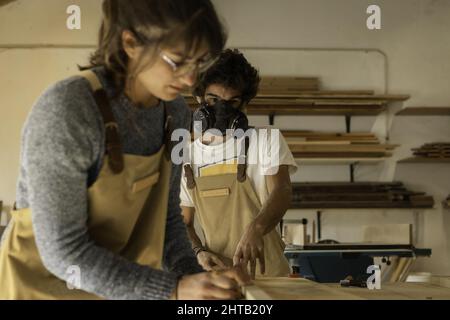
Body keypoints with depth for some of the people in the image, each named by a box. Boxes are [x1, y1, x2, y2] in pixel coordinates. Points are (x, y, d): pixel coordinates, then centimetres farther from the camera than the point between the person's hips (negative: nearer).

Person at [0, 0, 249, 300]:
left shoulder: (175, 112, -6)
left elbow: (166, 215, 3)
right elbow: (64, 252, -25)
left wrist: (195, 280, -13)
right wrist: (174, 289, -29)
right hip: (45, 284, -5)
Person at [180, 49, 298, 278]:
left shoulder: (265, 141, 3)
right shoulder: (186, 158, 13)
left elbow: (281, 191, -13)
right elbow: (184, 222, 17)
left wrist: (255, 229, -32)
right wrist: (198, 252, -4)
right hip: (215, 275, 3)